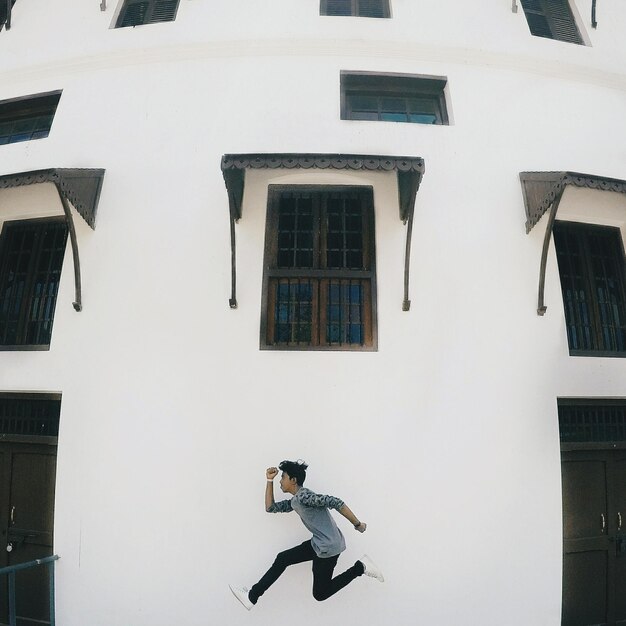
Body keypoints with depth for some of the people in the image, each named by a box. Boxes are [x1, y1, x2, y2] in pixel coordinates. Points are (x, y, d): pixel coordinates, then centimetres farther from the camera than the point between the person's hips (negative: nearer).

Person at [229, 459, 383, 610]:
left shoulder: (304, 495, -19)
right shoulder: (294, 502, 12)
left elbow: (335, 502, -27)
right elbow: (270, 508, 19)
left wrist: (357, 524, -23)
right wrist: (269, 481, 13)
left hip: (329, 547, -9)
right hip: (318, 544, 9)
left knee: (320, 594, 5)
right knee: (282, 559, 10)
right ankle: (252, 596, 17)